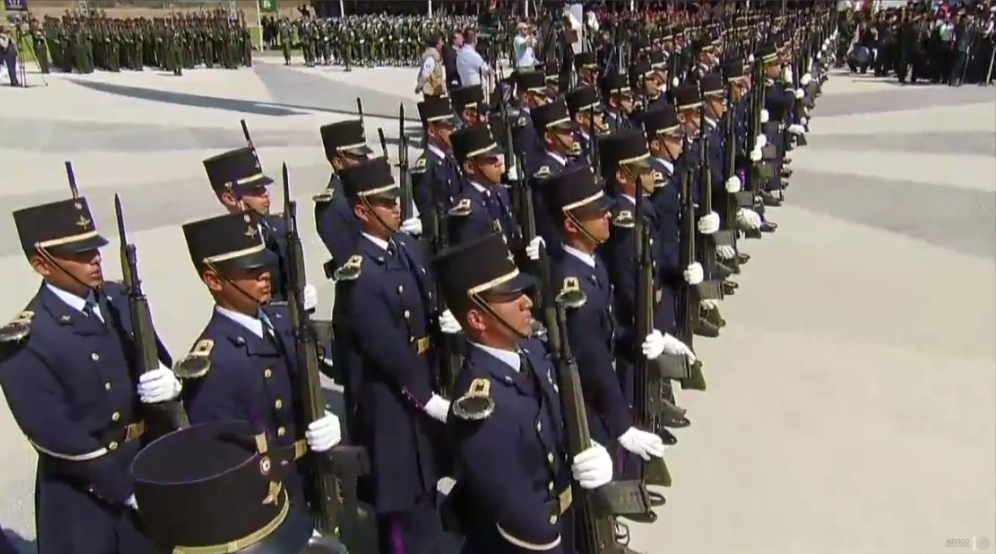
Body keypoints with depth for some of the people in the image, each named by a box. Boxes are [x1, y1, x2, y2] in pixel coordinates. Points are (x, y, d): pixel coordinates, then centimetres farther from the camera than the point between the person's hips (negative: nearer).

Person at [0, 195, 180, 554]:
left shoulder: (120, 300, -1)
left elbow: (159, 362, 7)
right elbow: (54, 436, -19)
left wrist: (166, 382, -17)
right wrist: (128, 490, -16)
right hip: (84, 494, -5)